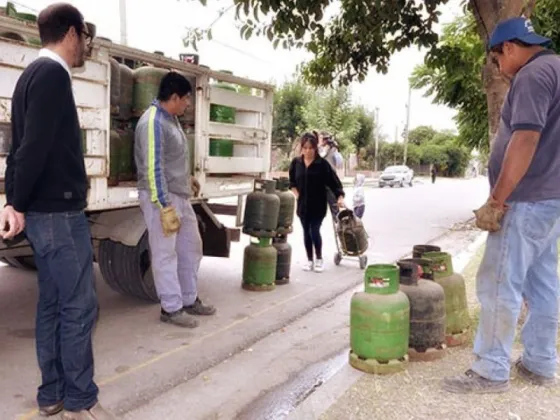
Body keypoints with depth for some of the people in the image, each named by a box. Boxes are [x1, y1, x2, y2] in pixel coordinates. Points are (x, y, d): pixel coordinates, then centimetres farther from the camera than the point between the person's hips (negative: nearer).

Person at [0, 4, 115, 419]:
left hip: (44, 211, 10)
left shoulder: (34, 73, 18)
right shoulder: (53, 73, -12)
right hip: (59, 212, -10)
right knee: (79, 306, -3)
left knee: (53, 304, 12)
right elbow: (35, 145, -19)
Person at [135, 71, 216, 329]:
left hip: (180, 195, 10)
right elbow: (153, 168, -23)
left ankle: (189, 300, 28)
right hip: (161, 197, -10)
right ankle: (171, 308, 12)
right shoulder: (153, 122, -19)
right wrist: (165, 207, -24)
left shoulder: (171, 118, 11)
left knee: (191, 247, 15)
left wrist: (186, 178, 31)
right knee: (165, 254, 0)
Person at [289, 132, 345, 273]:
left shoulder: (322, 163, -10)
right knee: (306, 232, 8)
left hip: (318, 204, -3)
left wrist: (340, 197, -19)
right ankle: (310, 260, 21)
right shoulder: (296, 162, 0)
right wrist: (295, 192, 2)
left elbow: (333, 181, -9)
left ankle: (319, 259, 15)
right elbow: (292, 181, 15)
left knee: (314, 231, -6)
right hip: (302, 204, 3)